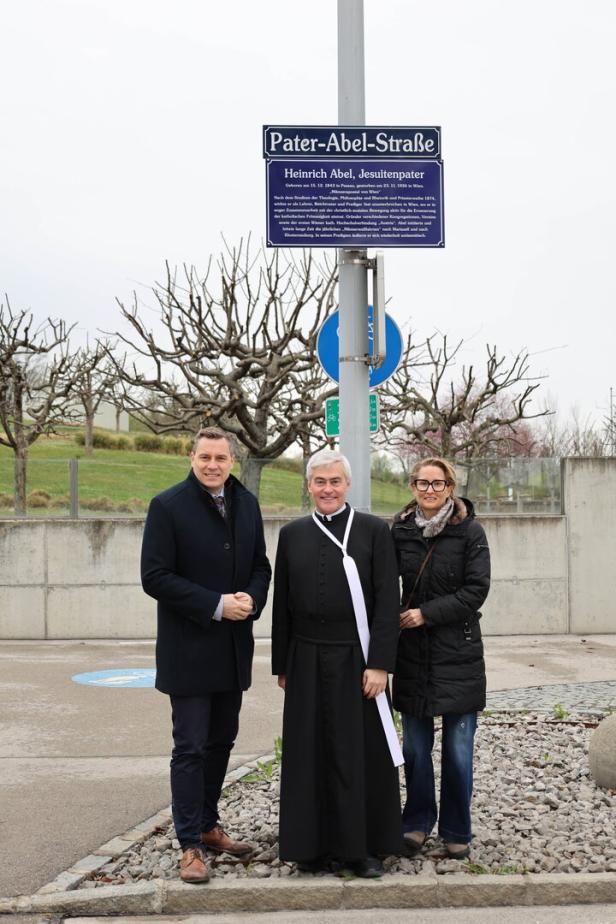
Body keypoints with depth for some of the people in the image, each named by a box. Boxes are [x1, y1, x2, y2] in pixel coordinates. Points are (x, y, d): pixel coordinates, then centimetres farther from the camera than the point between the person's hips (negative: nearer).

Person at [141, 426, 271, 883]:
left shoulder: (247, 503, 7)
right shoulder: (168, 506, -10)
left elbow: (260, 565, 13)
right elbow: (155, 576, -14)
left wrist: (252, 598, -9)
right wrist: (216, 605, -19)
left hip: (234, 648, 6)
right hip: (189, 650, -6)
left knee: (221, 742, 16)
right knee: (190, 748, -1)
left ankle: (207, 825, 31)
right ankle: (190, 845, 8)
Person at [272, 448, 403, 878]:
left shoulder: (374, 530, -2)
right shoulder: (292, 534, 7)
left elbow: (387, 601, -6)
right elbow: (282, 604, 9)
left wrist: (378, 664, -11)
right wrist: (281, 665, 8)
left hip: (357, 662, -2)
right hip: (307, 664, 3)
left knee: (362, 754, 5)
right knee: (311, 755, 8)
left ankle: (363, 847, 18)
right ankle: (315, 846, 21)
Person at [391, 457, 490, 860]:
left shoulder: (469, 532, -3)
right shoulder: (400, 531, 4)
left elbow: (477, 590, -8)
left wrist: (427, 613, -13)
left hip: (458, 654, -2)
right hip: (412, 655, 2)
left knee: (458, 748, 3)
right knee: (415, 745, 7)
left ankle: (457, 831, 17)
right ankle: (418, 821, 24)